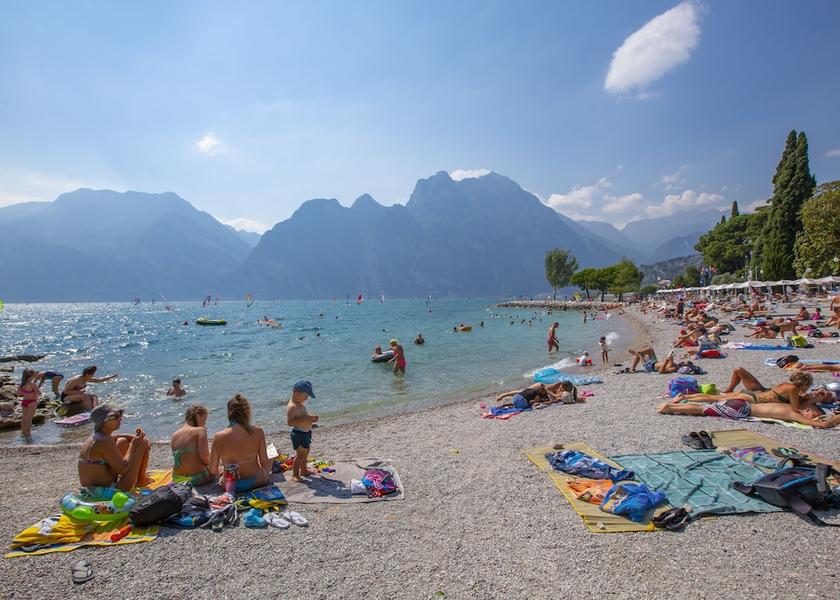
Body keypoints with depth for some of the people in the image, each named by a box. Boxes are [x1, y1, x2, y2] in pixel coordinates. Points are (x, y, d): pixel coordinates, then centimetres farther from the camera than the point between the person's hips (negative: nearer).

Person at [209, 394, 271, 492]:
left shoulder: (218, 437, -13)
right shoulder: (257, 432, -16)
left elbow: (213, 471, -5)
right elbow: (264, 462, -7)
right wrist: (267, 471, 16)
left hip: (230, 486, 1)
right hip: (255, 481, -1)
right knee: (265, 471, 35)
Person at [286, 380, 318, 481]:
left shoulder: (300, 405, 9)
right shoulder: (292, 407, -23)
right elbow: (290, 422, -32)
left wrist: (311, 418, 6)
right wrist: (306, 419, -35)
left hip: (306, 433, 11)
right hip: (299, 434, -11)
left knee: (305, 452, 22)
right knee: (300, 454, -5)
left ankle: (303, 470, 37)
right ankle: (295, 474, 5)